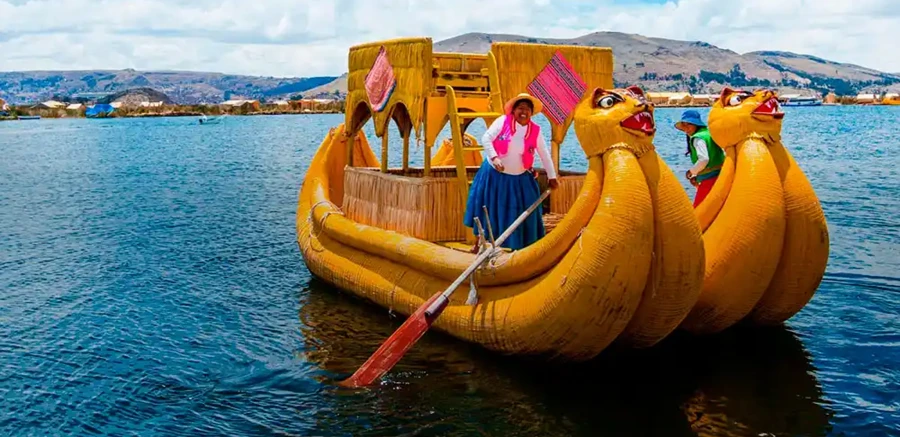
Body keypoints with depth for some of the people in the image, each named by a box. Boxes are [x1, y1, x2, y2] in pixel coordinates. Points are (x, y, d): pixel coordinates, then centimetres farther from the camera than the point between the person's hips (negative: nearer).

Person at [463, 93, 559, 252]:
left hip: (519, 178, 1)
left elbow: (545, 155, 1)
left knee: (520, 212, 4)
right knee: (487, 207, 9)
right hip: (494, 173, -1)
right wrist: (494, 157, -28)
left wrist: (552, 177, 3)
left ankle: (517, 246, 19)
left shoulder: (535, 130, -6)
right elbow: (486, 139, -15)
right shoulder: (502, 121, -12)